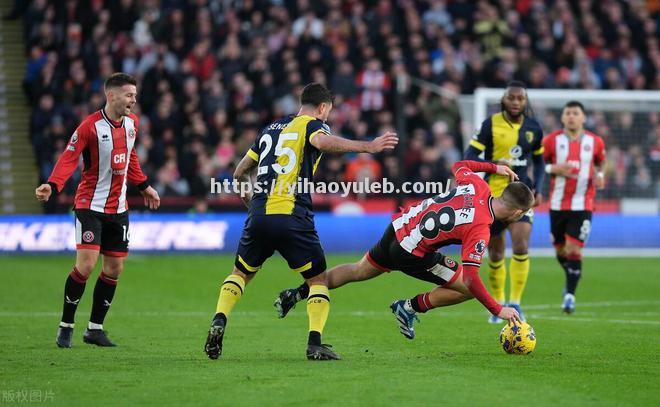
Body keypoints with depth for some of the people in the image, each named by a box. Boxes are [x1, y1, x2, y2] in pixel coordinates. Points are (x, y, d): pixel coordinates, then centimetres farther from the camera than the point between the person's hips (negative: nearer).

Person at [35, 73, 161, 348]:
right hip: (90, 204, -7)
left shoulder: (132, 123, 6)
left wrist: (143, 186, 25)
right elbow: (69, 158, -19)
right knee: (86, 264, -15)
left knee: (114, 268, 6)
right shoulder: (90, 126, -15)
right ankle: (66, 327, -1)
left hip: (118, 208, 7)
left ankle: (95, 328, 17)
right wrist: (52, 185, -33)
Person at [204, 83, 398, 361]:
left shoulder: (272, 128, 23)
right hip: (292, 217, -5)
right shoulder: (312, 124, 5)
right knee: (318, 280, 10)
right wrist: (367, 147, -29)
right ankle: (315, 343, -7)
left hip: (259, 214, 5)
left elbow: (240, 173, 28)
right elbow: (322, 142, -22)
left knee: (241, 273, 24)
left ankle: (219, 321, 1)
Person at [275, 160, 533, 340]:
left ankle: (297, 293, 34)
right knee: (467, 290, -1)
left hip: (399, 227, 8)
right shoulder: (480, 229, -26)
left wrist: (493, 167, 21)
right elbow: (470, 279, -28)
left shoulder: (476, 184, -7)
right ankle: (410, 307, 9)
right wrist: (498, 310, -22)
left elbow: (458, 167, 18)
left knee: (358, 271, 29)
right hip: (413, 253, -8)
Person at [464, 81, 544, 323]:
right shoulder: (490, 125, -6)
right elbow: (469, 157, -10)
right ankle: (498, 303, 26)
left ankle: (515, 303, -6)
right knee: (495, 254, 6)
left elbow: (539, 161, 18)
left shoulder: (533, 128, 4)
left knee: (521, 246, -17)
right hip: (493, 195, -1)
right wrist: (495, 164, -25)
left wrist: (538, 189, 4)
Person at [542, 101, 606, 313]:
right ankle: (571, 280, 40)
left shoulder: (595, 142, 1)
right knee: (560, 250, 11)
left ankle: (570, 294, -4)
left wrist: (599, 176, -4)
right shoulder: (551, 140, -1)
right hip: (558, 205, 2)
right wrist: (554, 169, -14)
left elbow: (600, 163, 17)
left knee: (574, 250, -12)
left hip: (582, 205, -2)